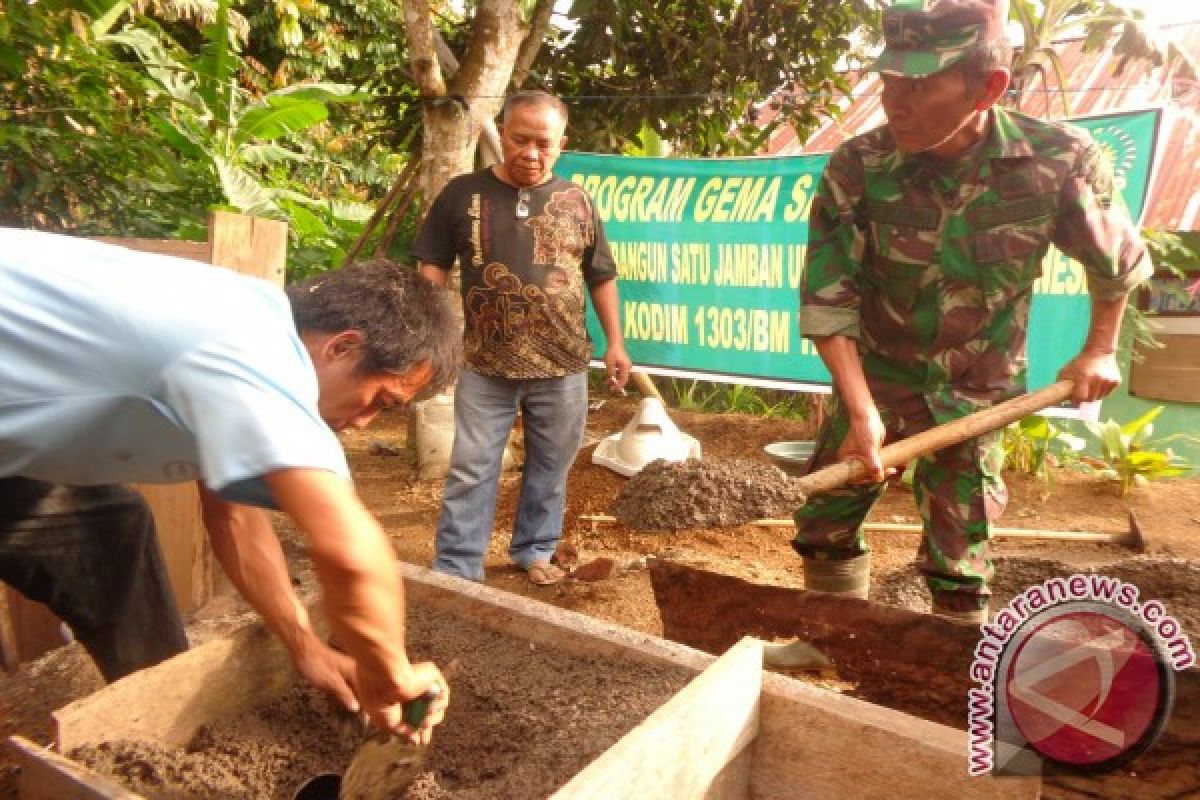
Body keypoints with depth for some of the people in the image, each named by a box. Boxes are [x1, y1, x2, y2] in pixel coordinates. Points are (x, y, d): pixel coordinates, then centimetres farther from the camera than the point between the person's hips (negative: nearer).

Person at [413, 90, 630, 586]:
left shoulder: (577, 202, 6)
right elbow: (432, 269, 4)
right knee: (470, 470, 3)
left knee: (549, 468, 13)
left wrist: (614, 343, 7)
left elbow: (601, 277, 12)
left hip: (562, 366, 2)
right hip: (485, 366, -1)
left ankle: (534, 550, 31)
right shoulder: (463, 194, 1)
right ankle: (456, 568, 14)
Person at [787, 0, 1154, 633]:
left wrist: (1100, 350, 10)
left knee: (960, 553, 8)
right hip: (876, 377, 1)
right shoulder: (856, 168, -20)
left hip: (978, 393, 0)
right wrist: (861, 410, -25)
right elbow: (827, 299, -19)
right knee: (824, 522, 6)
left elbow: (1116, 259, 1)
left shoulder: (1062, 161, -19)